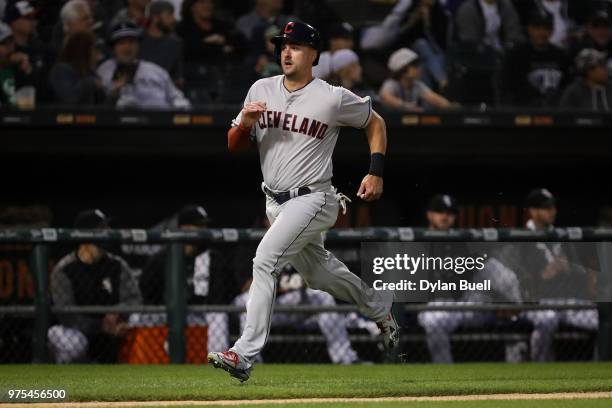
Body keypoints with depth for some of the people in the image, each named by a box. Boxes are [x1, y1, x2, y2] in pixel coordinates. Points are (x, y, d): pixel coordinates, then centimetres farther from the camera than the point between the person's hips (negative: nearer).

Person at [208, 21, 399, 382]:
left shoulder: (333, 98, -10)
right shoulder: (262, 90, 4)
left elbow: (375, 123, 5)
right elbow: (234, 146, 6)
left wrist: (376, 172, -4)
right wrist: (246, 122, -15)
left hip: (312, 200, -7)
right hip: (275, 202, 7)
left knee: (265, 259, -24)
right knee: (318, 274, 21)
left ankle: (245, 355, -28)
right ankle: (380, 309, 48)